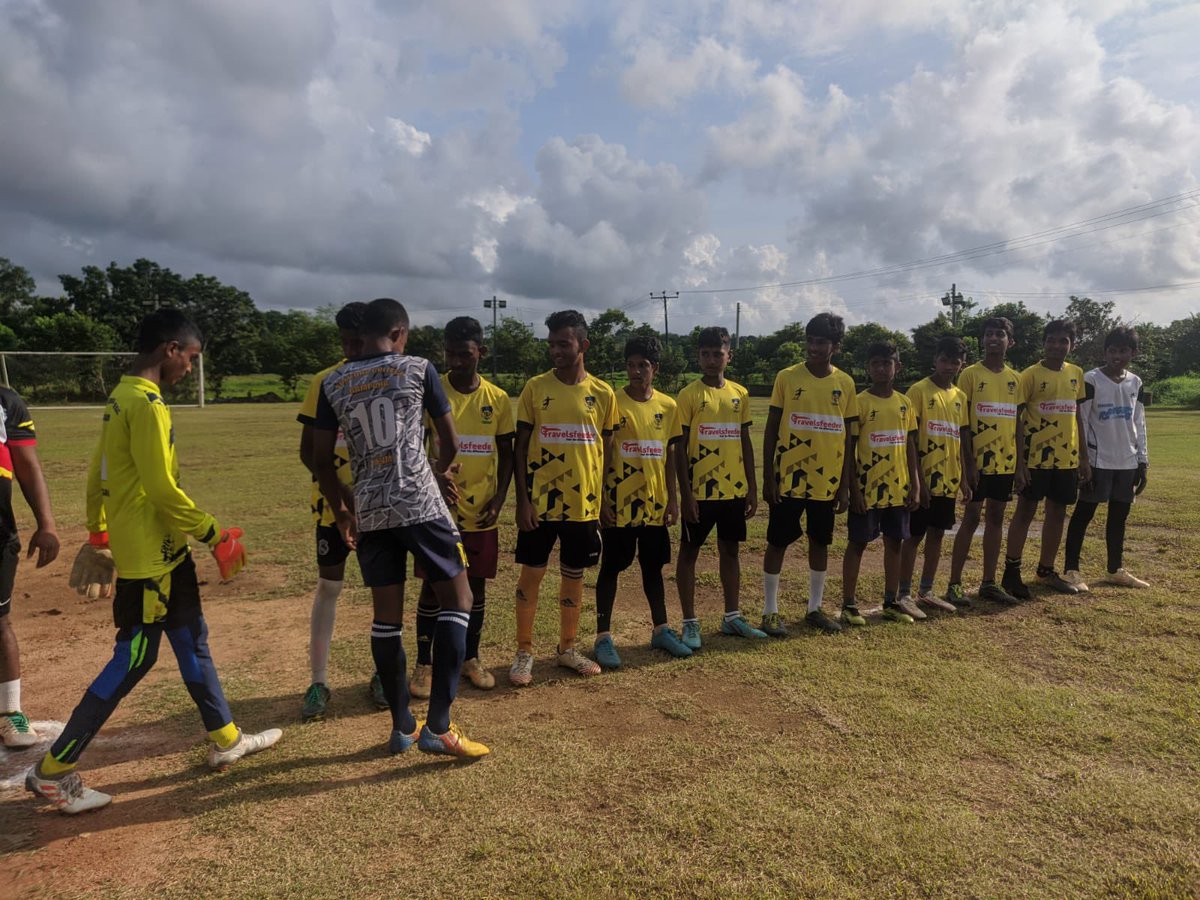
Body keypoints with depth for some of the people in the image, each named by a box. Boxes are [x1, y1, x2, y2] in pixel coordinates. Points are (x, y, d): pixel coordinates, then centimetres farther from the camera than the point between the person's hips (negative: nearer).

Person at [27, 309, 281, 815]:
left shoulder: (120, 398, 11)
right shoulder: (147, 404, -19)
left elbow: (98, 475, 16)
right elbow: (162, 489, -23)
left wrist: (98, 536, 24)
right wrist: (214, 533, -14)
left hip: (164, 552, 10)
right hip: (149, 556, -10)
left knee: (193, 643, 16)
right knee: (134, 659, 1)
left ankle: (226, 741, 28)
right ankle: (53, 770, 15)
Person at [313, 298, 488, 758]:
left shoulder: (332, 383, 8)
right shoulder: (418, 369, 0)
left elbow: (322, 459, 8)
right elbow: (450, 441, 5)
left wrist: (341, 512, 21)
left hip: (368, 510, 4)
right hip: (419, 502, -4)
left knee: (387, 613, 11)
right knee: (457, 598, 4)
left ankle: (402, 726, 22)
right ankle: (438, 725, 0)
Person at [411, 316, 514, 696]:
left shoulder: (497, 399, 1)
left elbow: (506, 454, 6)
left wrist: (498, 500, -4)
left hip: (481, 512, 2)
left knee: (477, 584, 11)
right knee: (433, 586, 5)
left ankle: (471, 659, 28)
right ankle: (424, 664, 20)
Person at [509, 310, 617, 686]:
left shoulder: (603, 394, 1)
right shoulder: (535, 387, -3)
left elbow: (607, 450, 8)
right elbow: (520, 447, -2)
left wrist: (605, 499, 5)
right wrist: (522, 500, -9)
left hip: (584, 503, 2)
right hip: (540, 502, -1)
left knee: (574, 576, 13)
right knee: (531, 574, 6)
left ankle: (568, 648, 29)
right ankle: (524, 652, 21)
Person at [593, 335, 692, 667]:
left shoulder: (668, 406, 4)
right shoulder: (614, 403, -8)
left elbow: (670, 455, 10)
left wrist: (673, 498, 7)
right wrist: (601, 500, -9)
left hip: (654, 503, 4)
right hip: (619, 503, -4)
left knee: (653, 566, 16)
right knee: (611, 568, 5)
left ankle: (661, 630, 29)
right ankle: (603, 637, 14)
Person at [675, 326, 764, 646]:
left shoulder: (740, 394, 7)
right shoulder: (689, 395, -7)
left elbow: (745, 442, 11)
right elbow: (680, 448, -8)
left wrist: (752, 488, 8)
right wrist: (686, 493, -12)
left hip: (734, 489, 5)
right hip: (700, 491, -4)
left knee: (730, 551, 14)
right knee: (689, 552, 5)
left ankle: (732, 617, 27)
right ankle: (690, 622, 15)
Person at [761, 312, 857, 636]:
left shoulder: (845, 383, 2)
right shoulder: (787, 377, -5)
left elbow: (847, 436, 7)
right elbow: (771, 430, -3)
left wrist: (845, 484, 4)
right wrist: (767, 477, -7)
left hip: (827, 479, 3)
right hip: (789, 477, -3)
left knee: (820, 541, 13)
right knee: (778, 541, 4)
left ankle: (815, 608, 28)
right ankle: (770, 611, 15)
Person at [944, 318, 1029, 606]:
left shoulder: (1014, 378, 9)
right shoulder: (970, 374, -5)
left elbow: (1018, 422, 12)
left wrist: (1020, 464, 9)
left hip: (1006, 462, 5)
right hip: (979, 461, -5)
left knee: (996, 518, 10)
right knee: (971, 518, -4)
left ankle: (989, 583, 18)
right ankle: (954, 585, 3)